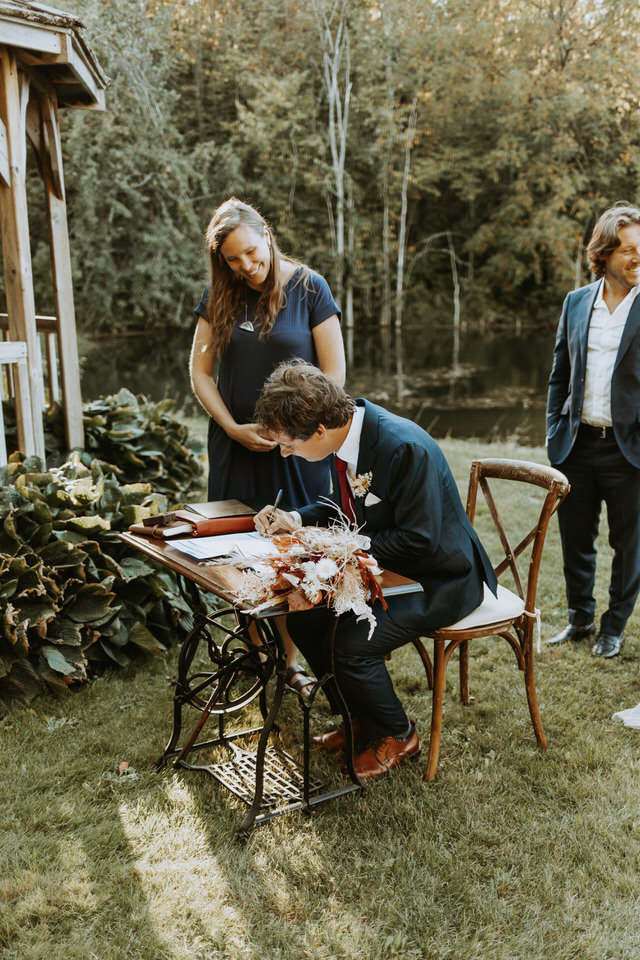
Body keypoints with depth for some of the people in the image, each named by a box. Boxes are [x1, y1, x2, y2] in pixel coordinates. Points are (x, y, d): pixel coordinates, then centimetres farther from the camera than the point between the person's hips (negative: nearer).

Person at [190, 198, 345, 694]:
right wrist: (234, 428, -5)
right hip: (236, 445, 3)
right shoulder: (219, 297, 5)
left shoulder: (308, 287, -4)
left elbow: (334, 374, -5)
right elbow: (200, 371, 7)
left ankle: (291, 661, 16)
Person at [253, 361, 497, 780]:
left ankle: (397, 736, 8)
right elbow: (347, 505, 15)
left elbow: (418, 541, -27)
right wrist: (297, 519, -1)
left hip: (438, 580, -9)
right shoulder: (348, 431, -3)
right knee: (303, 618, 0)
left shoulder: (405, 448, -30)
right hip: (386, 569, 9)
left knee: (351, 643, -23)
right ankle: (358, 718, 20)